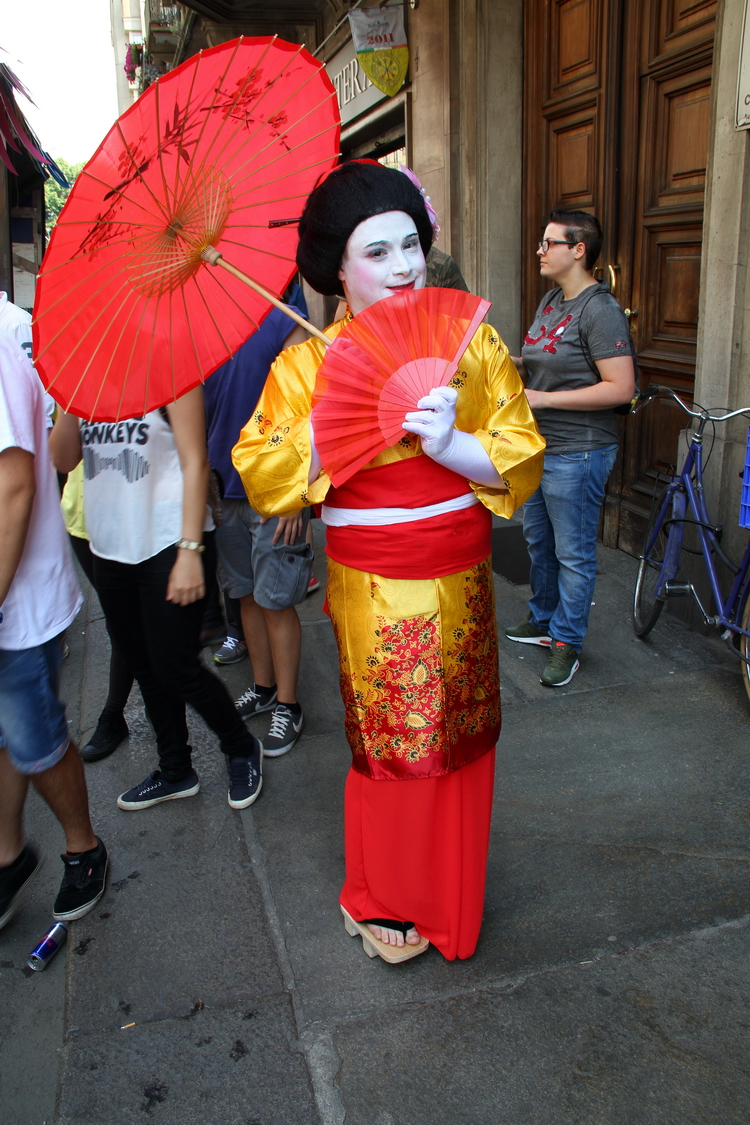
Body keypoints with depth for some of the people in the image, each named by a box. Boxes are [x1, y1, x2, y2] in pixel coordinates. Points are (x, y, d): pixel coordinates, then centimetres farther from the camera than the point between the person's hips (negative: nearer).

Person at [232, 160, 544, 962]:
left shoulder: (473, 342, 1)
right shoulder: (310, 362, -4)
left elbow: (521, 460, -1)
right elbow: (262, 476, -8)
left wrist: (450, 443, -20)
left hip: (460, 582, 3)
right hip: (375, 591, -2)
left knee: (460, 738, 15)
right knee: (391, 745, 8)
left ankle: (449, 892, 41)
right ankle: (382, 902, 35)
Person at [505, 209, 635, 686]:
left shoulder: (600, 310, -17)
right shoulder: (550, 300, 11)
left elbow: (620, 387, -24)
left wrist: (543, 398, -23)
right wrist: (514, 363, 2)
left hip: (577, 454, -9)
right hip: (539, 447, 10)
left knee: (573, 554, 2)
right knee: (539, 540, 21)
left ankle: (567, 644, 15)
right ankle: (542, 620, 38)